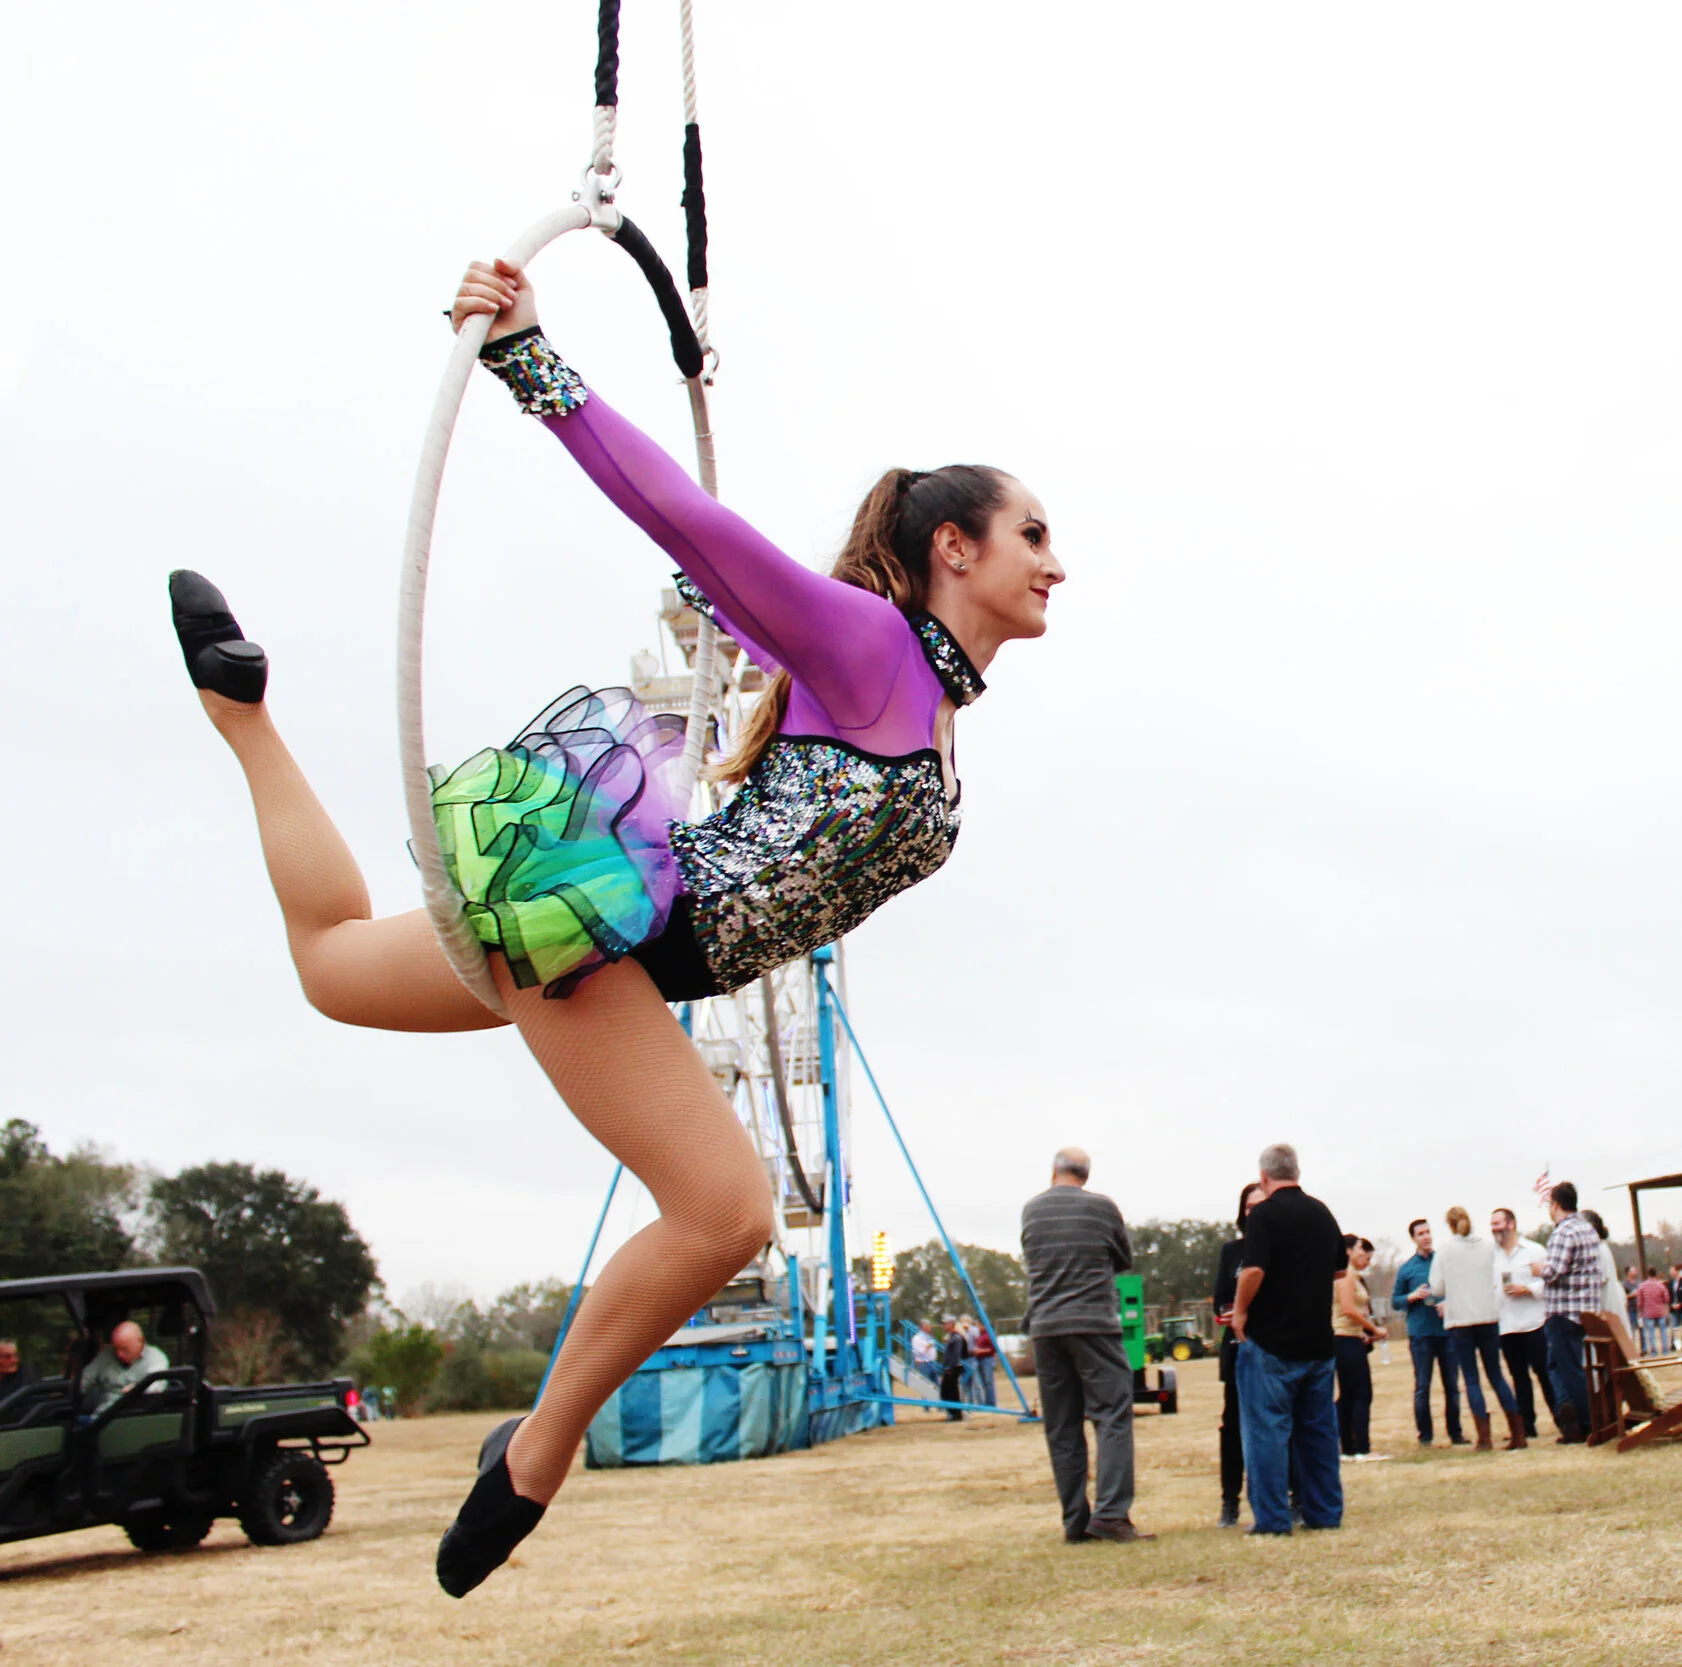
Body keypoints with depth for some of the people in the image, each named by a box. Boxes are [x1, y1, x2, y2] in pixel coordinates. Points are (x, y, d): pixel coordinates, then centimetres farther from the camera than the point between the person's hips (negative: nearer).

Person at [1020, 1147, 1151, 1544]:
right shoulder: (1101, 1207, 0)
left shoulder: (1031, 1210, 9)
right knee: (1113, 1416, -4)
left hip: (1045, 1328, 4)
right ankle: (1111, 1513, -16)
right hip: (1094, 1324, -4)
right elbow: (1125, 1261, 12)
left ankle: (1075, 1522, 7)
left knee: (1061, 1430, 7)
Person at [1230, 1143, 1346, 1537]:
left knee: (1267, 1427, -1)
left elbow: (1254, 1271, -23)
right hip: (1318, 1340, 6)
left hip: (1271, 1341, -6)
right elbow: (1340, 1267, 21)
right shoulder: (1322, 1213, 9)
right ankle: (1324, 1512, 17)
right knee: (1319, 1429, 13)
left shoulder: (1264, 1215, -12)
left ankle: (1272, 1517, -2)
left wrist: (1240, 1311, -8)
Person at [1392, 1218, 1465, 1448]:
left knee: (1452, 1384, 3)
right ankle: (1424, 1435, 5)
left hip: (1446, 1330, 1)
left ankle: (1455, 1433, 12)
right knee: (1422, 1386, -1)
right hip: (1420, 1333, -1)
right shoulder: (1406, 1269, 7)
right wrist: (1413, 1296, -8)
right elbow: (1395, 1301, 10)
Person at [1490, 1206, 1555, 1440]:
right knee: (1519, 1376, 7)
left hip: (1534, 1322, -4)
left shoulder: (1534, 1250, 1)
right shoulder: (1491, 1255, 11)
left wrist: (1526, 1289, -14)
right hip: (1506, 1327, 4)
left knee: (1544, 1372, -4)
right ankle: (1526, 1426, 12)